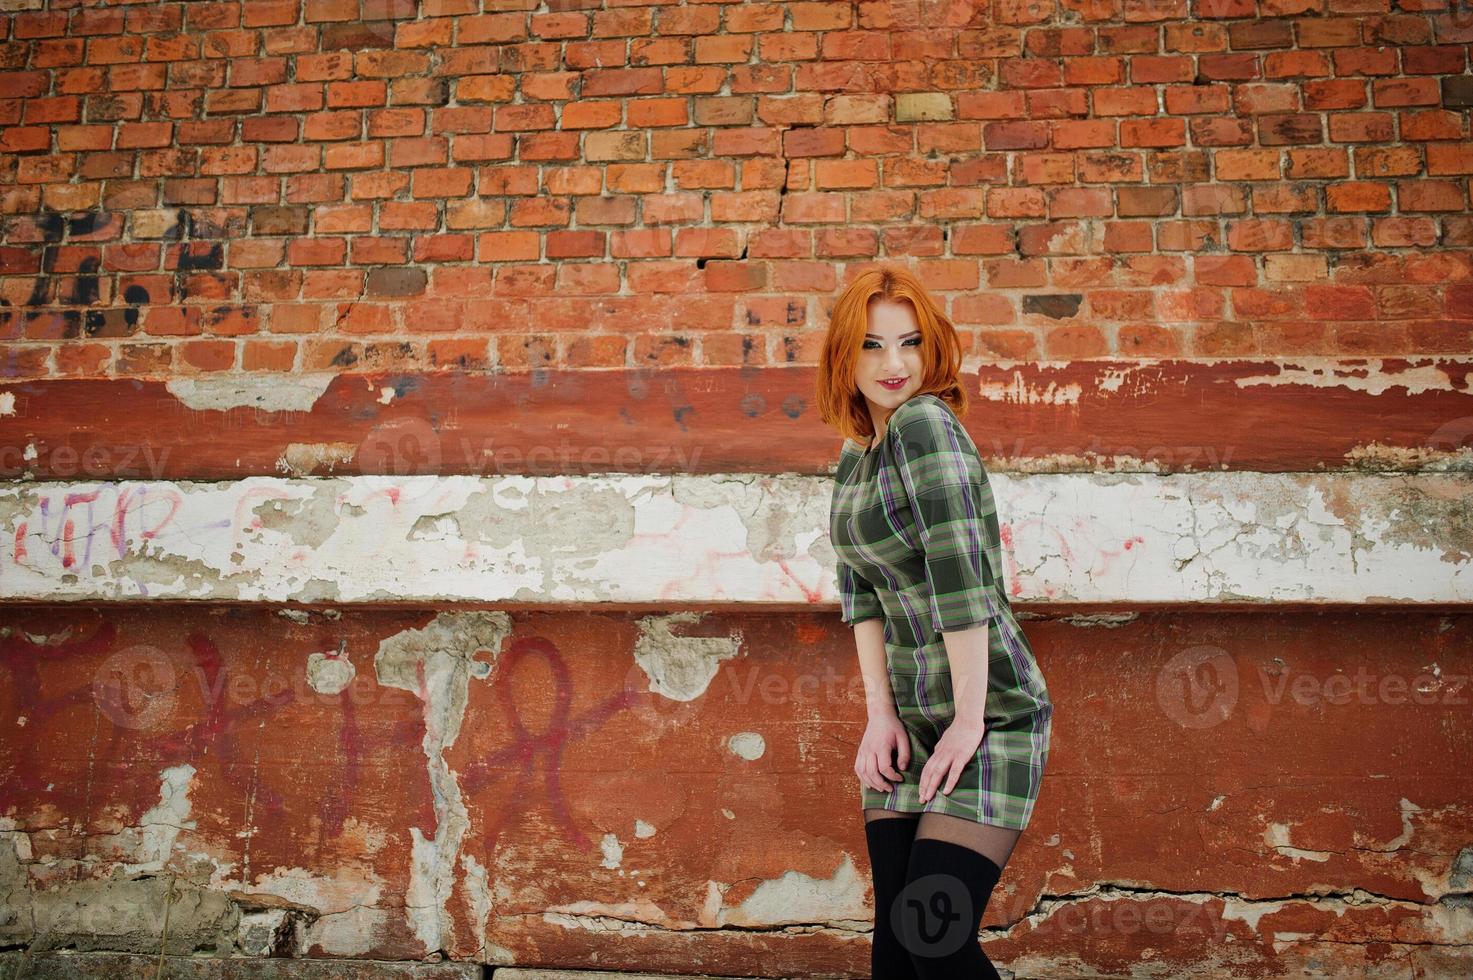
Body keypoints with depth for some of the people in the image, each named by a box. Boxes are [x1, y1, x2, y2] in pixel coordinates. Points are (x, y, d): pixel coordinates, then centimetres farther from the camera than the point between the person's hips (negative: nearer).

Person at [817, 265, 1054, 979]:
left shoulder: (924, 423, -16)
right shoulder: (855, 452, 9)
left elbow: (960, 577, -22)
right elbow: (860, 589, 7)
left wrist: (969, 721, -19)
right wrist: (880, 715, -1)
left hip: (988, 711, -7)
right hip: (910, 716, 7)